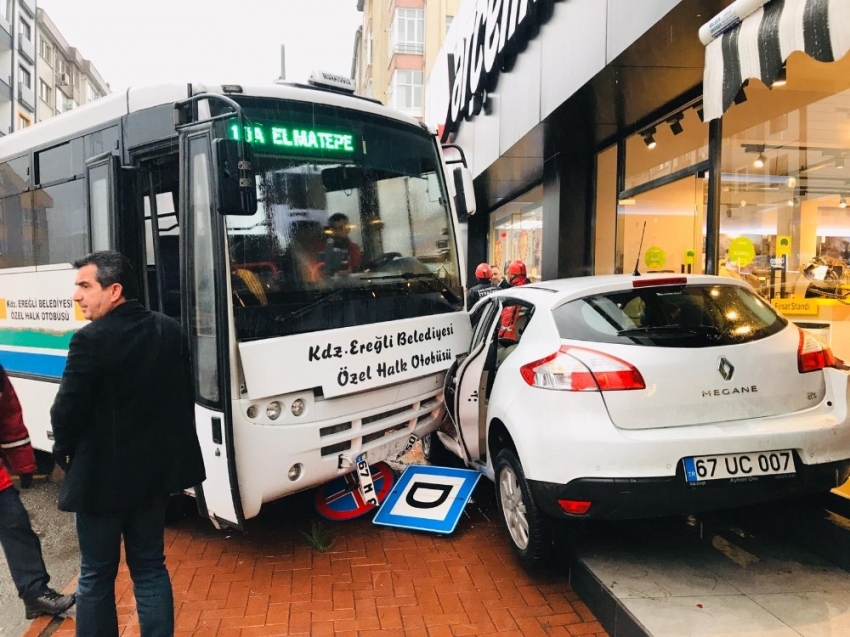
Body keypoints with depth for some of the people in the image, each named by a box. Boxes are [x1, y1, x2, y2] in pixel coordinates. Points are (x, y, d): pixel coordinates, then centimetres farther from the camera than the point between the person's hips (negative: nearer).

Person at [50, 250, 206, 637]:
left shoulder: (91, 340, -20)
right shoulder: (170, 330, 0)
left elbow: (68, 410, -16)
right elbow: (184, 397, 6)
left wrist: (63, 451, 5)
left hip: (101, 475, -5)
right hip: (154, 469, 6)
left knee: (96, 576, 12)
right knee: (150, 567, 17)